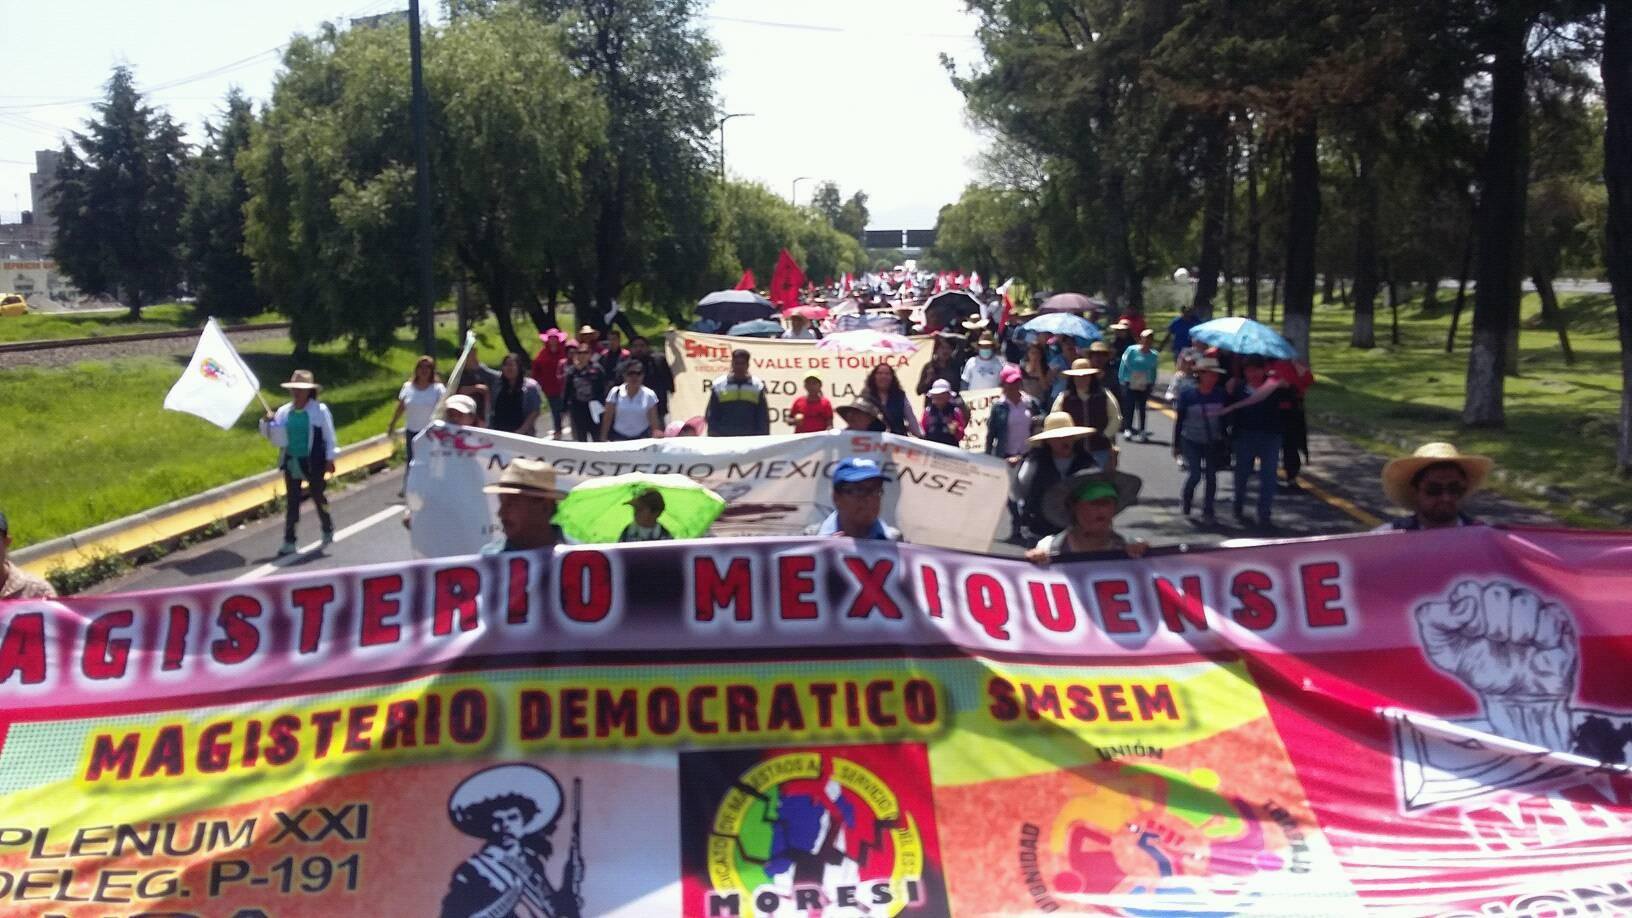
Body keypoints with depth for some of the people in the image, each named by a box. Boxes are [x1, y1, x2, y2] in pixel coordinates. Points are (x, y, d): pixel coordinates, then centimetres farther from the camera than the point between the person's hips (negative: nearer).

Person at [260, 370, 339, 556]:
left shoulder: (320, 410, -5)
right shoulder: (284, 411, 6)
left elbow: (329, 436, -4)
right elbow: (274, 436, 11)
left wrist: (330, 459, -6)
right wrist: (268, 423, -8)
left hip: (313, 462, -3)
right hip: (291, 462, 3)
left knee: (317, 495, 10)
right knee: (291, 501, 2)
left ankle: (328, 530, 34)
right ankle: (289, 542, 3)